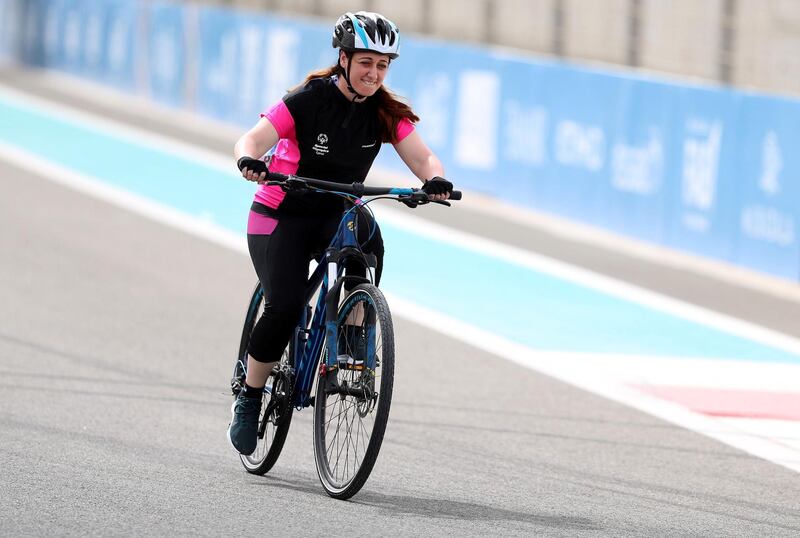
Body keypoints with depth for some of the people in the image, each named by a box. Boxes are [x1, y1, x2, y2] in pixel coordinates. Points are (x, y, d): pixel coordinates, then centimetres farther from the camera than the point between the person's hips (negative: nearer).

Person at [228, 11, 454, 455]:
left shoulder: (385, 114, -5)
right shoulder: (308, 101, -17)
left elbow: (422, 157, -13)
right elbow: (252, 140, -25)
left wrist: (435, 180, -36)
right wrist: (248, 161, -48)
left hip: (336, 215, 4)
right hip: (280, 217, -4)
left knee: (367, 235, -31)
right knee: (284, 308, -21)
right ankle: (249, 398, 0)